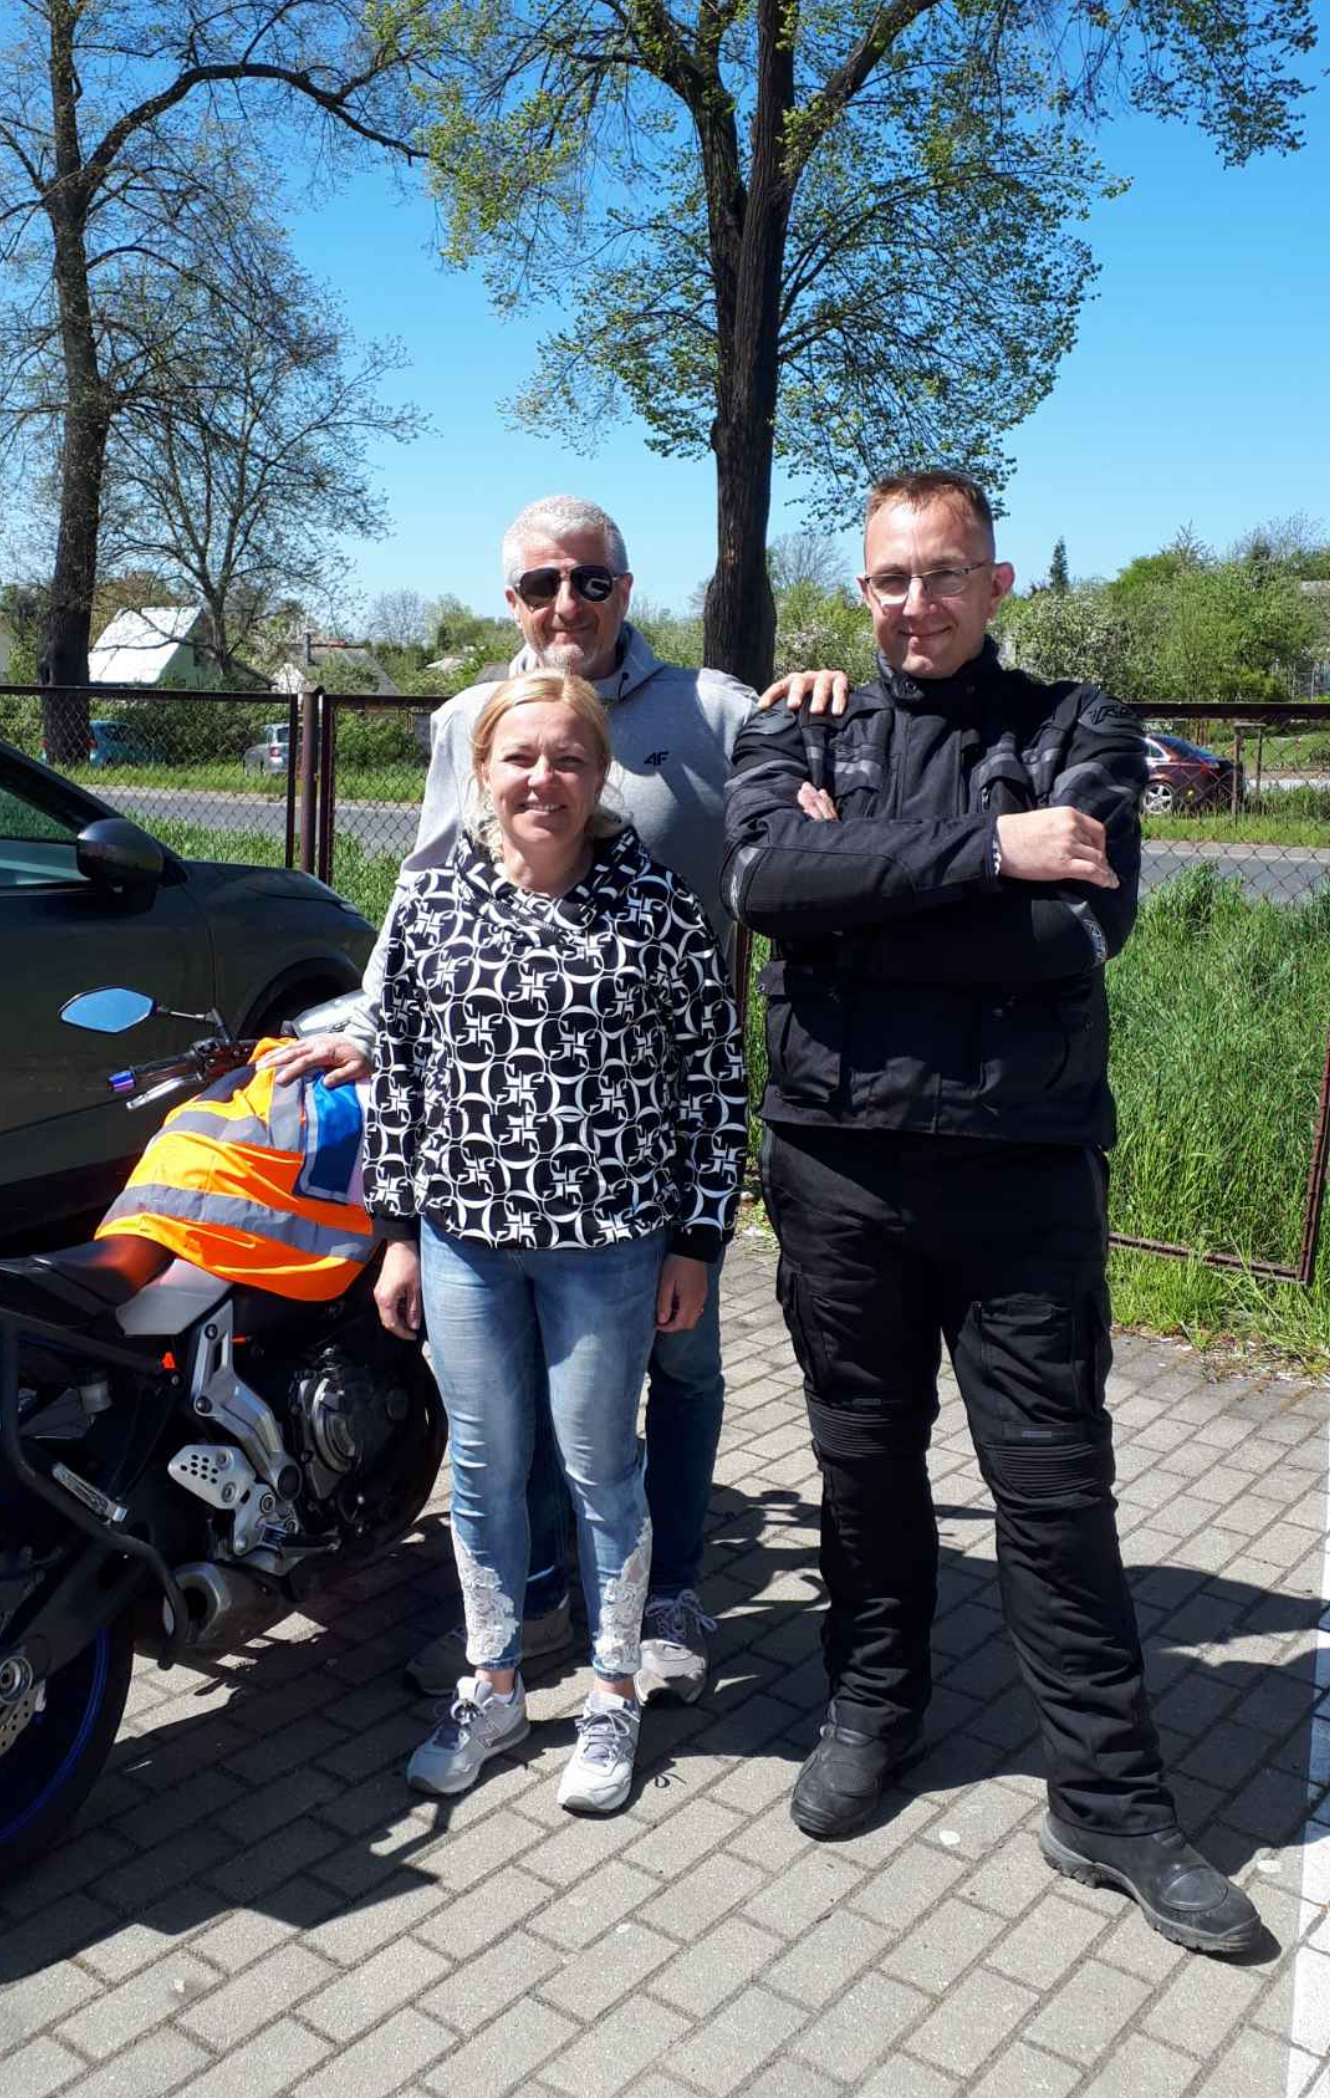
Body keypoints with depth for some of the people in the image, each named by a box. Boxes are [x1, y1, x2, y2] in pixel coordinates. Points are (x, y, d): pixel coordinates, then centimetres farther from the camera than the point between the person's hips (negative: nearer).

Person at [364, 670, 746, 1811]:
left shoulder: (660, 906, -8)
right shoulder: (431, 902, 1)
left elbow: (715, 1079, -5)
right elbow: (399, 1069, 6)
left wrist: (697, 1240, -5)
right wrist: (397, 1230, 6)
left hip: (608, 1238, -3)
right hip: (462, 1235, 3)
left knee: (601, 1470, 10)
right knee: (483, 1468, 15)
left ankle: (614, 1695, 32)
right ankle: (493, 1686, 35)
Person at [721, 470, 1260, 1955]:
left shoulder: (1078, 731, 4)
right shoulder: (798, 730, 8)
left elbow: (1084, 926, -15)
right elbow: (762, 875, -15)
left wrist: (858, 888, -14)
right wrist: (986, 848, -20)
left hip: (1024, 1165, -1)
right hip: (839, 1160, 2)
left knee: (1057, 1483, 5)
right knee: (865, 1458, 16)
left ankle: (1108, 1800, 20)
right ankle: (872, 1705, 38)